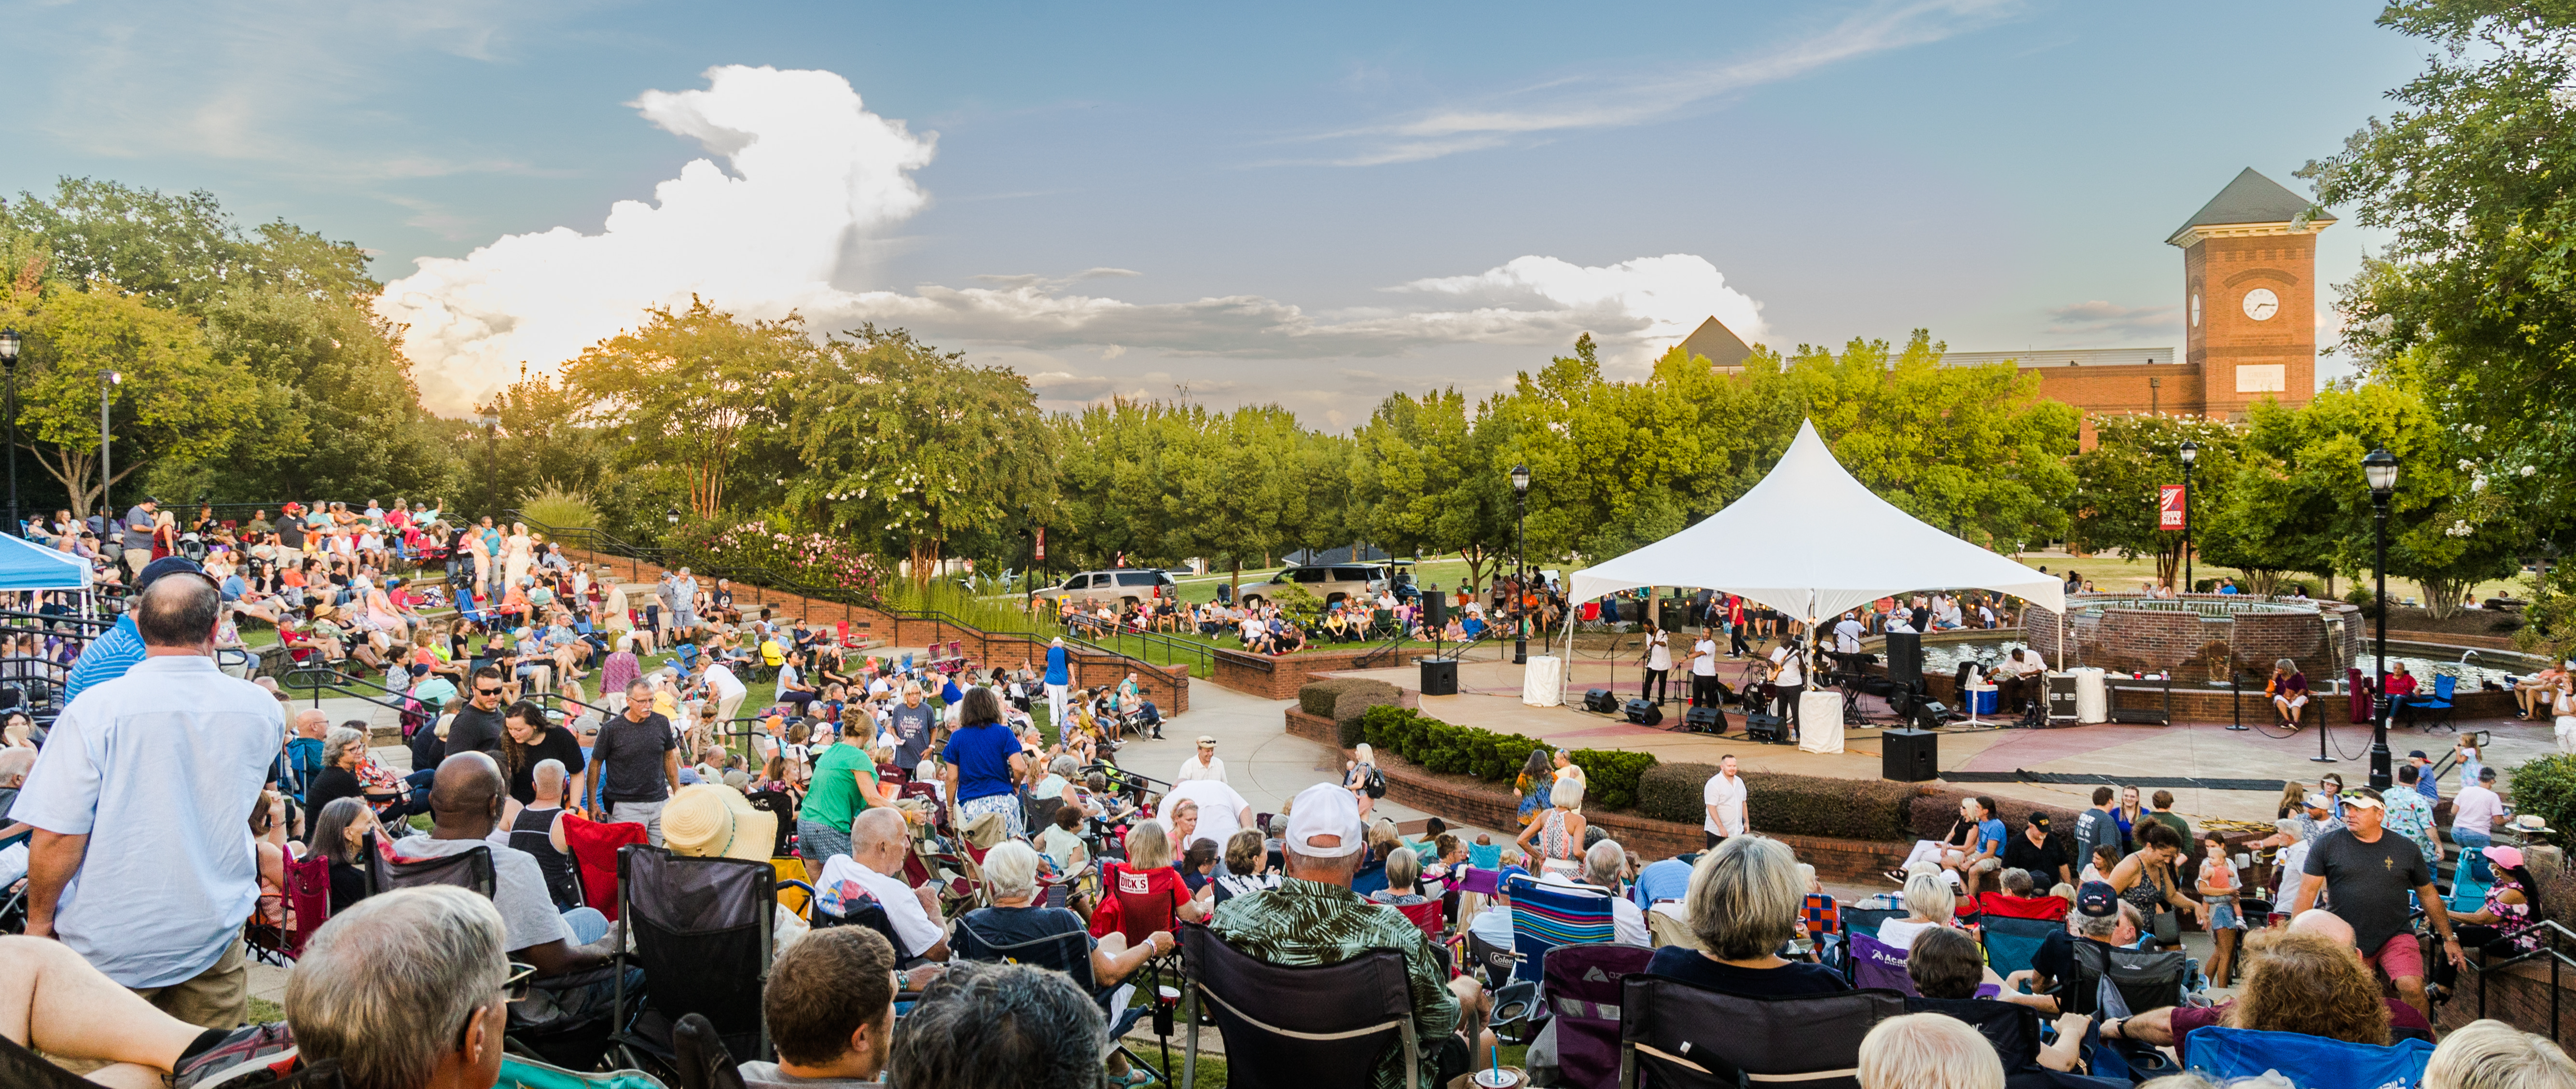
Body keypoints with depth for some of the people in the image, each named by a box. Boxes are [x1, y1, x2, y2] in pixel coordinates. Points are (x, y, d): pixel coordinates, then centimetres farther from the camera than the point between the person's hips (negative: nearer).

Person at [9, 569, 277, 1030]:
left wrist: (39, 919, 1)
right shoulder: (259, 708, -7)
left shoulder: (95, 710, -15)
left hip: (110, 945, -2)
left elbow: (57, 836, -15)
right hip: (213, 939, 2)